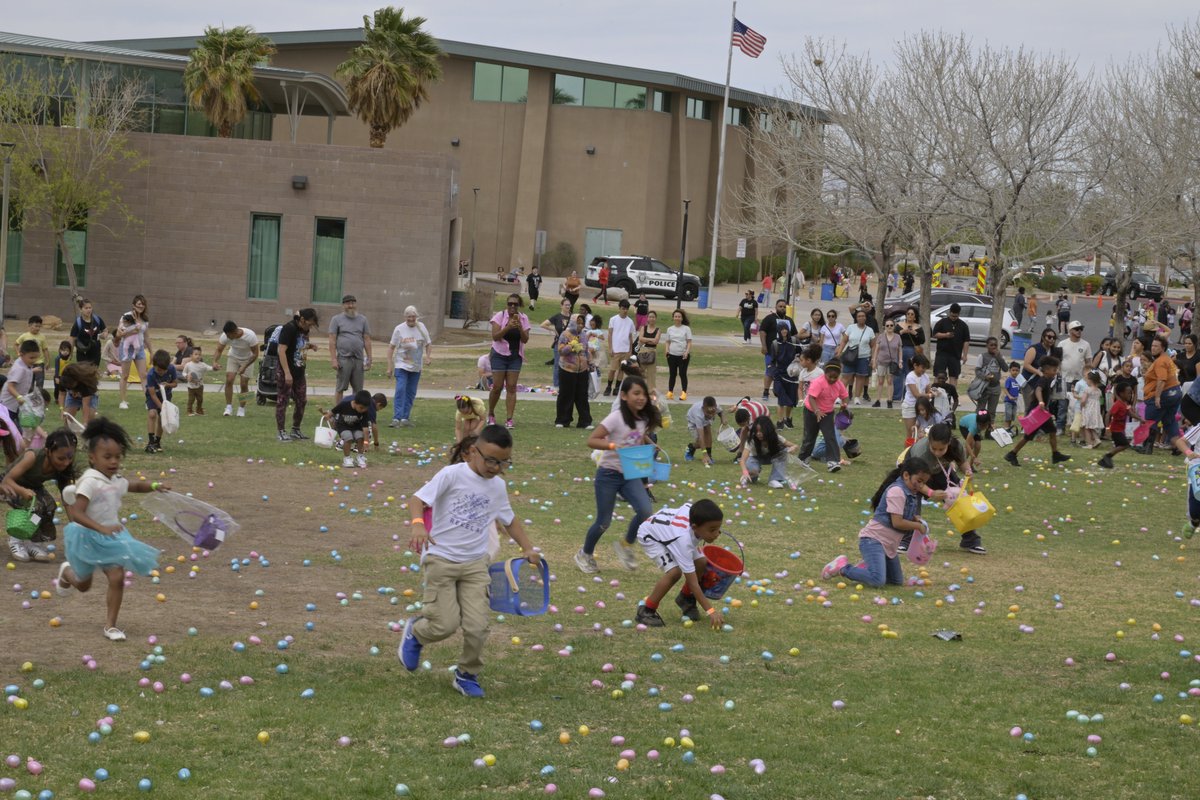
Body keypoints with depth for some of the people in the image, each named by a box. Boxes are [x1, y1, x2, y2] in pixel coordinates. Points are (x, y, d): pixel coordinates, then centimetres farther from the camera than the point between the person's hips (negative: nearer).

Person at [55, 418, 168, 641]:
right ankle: (66, 572, 53)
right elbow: (76, 514, -32)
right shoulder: (89, 482, -25)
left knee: (117, 578, -9)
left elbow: (136, 485, 21)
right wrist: (102, 528, -42)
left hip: (111, 537, 5)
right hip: (89, 538, -5)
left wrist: (155, 485, 0)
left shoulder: (116, 481, -1)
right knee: (83, 584, 16)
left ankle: (110, 625, 3)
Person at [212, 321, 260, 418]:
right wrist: (215, 361, -34)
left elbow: (255, 354, -23)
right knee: (229, 380, -13)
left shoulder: (250, 336, -35)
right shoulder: (225, 336, -27)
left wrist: (245, 367, -29)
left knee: (244, 384, -5)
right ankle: (228, 407, -5)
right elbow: (219, 350, -14)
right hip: (233, 357, 2)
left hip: (247, 360, -2)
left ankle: (241, 409, 10)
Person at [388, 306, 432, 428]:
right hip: (401, 365, -3)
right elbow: (391, 347, -1)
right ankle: (396, 418, -17)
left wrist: (428, 356, -8)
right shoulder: (399, 329, -4)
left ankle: (405, 417, 14)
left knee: (411, 393, 6)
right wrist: (390, 365, -5)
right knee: (400, 390, -15)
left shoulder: (421, 328, 3)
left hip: (416, 367, 3)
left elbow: (428, 344, 10)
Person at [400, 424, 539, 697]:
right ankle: (415, 631, 25)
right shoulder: (452, 475, -11)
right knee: (446, 624, -10)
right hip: (440, 559, -5)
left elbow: (510, 520, 25)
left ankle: (467, 675, 19)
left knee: (477, 626, -6)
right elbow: (417, 499, -16)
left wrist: (528, 549, 16)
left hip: (475, 564, 5)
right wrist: (418, 524, -35)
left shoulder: (498, 486, 8)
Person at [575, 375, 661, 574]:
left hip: (630, 475, 5)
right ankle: (585, 555, 28)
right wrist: (614, 445, -35)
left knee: (645, 511, -14)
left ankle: (626, 545, 12)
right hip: (608, 475, -5)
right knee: (604, 521, 3)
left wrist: (648, 445, 1)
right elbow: (591, 440, -22)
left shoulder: (644, 419, 1)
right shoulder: (616, 418, -18)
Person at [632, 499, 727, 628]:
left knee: (702, 563, -7)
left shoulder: (697, 513, -29)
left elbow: (688, 506, -1)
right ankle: (646, 611, -11)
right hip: (650, 536, -7)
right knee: (674, 572, -28)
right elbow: (692, 582, -42)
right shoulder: (683, 540, -45)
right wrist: (711, 611, -44)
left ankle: (685, 598, 19)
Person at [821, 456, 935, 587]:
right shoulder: (897, 491, -17)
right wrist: (918, 526, -11)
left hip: (889, 544, 10)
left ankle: (865, 567, 20)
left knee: (897, 581, 13)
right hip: (873, 539, -10)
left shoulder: (911, 494, 11)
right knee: (877, 581, -26)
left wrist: (915, 519, 0)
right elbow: (897, 522, -23)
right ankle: (842, 568, -7)